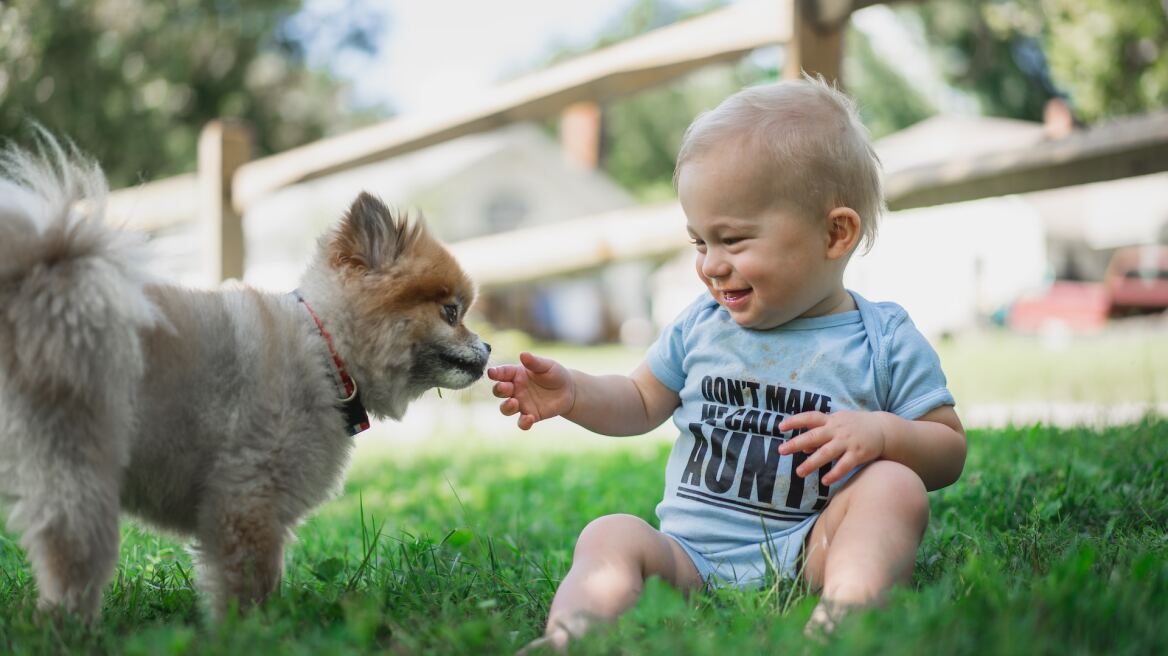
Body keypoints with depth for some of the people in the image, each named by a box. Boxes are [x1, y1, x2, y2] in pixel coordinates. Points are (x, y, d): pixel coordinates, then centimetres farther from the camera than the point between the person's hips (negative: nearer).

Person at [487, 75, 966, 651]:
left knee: (896, 486, -26)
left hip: (804, 555, -3)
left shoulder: (886, 342, 3)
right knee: (610, 536, -22)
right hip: (690, 555, 3)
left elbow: (949, 451, 4)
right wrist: (573, 394, 8)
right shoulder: (702, 325, 15)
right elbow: (642, 403, 27)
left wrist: (882, 433, -17)